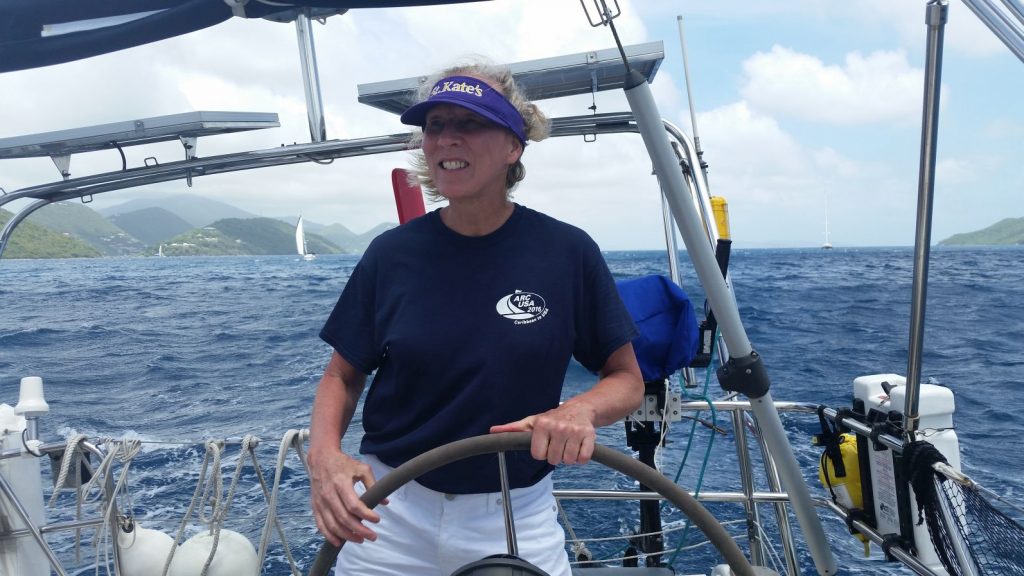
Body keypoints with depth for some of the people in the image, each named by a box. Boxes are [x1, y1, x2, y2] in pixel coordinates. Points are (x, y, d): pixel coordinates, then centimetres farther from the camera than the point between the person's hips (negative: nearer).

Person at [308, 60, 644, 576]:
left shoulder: (567, 252, -10)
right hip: (390, 514, 2)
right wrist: (325, 456, -16)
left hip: (516, 518, -1)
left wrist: (582, 410, -24)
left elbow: (627, 380, -2)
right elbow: (343, 375, 3)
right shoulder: (392, 254, -7)